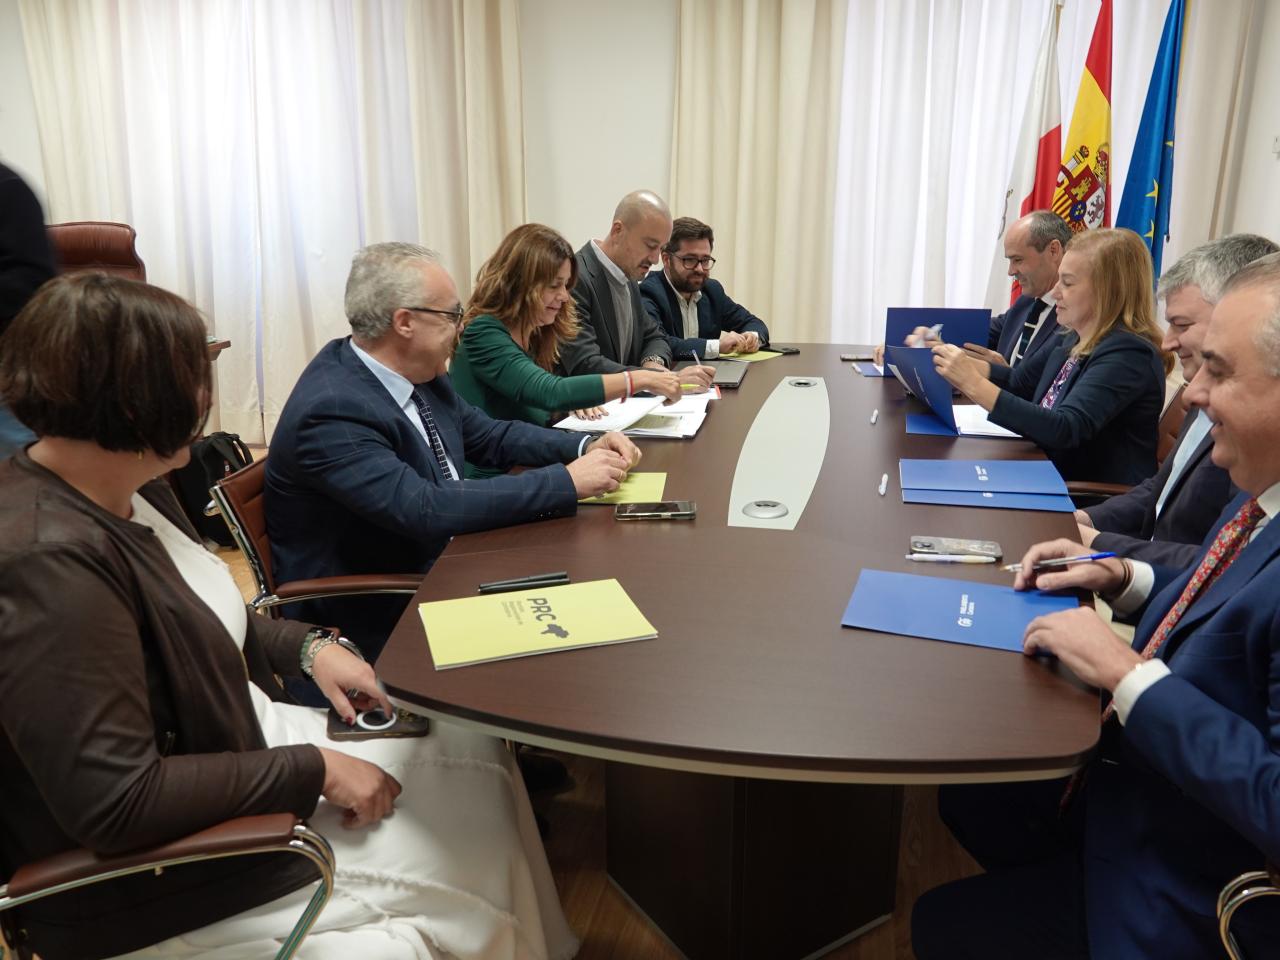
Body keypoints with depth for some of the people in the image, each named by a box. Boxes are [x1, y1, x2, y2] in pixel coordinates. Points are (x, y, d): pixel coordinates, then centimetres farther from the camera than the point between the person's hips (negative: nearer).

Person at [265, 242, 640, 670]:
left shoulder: (418, 375, 0)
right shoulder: (330, 410, -25)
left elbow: (490, 436, 12)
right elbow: (425, 511, -33)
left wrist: (586, 447, -4)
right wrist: (567, 481, -28)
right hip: (376, 620, -8)